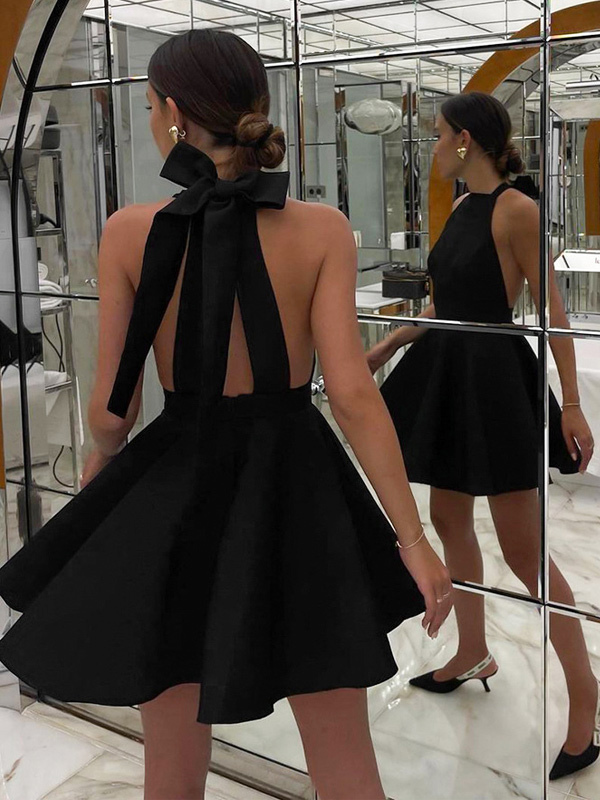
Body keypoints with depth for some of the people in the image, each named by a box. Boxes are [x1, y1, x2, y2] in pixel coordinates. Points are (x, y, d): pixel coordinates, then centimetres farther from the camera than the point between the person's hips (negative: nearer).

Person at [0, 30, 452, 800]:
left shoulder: (130, 231, -8)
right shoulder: (322, 228, -8)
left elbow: (111, 408, -3)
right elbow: (353, 396, -14)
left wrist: (100, 466, 19)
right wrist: (413, 539, -7)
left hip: (177, 494, 1)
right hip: (293, 490, 0)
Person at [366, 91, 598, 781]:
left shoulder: (515, 210, -14)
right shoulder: (461, 210, 10)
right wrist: (384, 350, 22)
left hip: (493, 378, -9)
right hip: (445, 375, 9)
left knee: (522, 549, -3)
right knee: (448, 520, 18)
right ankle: (473, 654, 37)